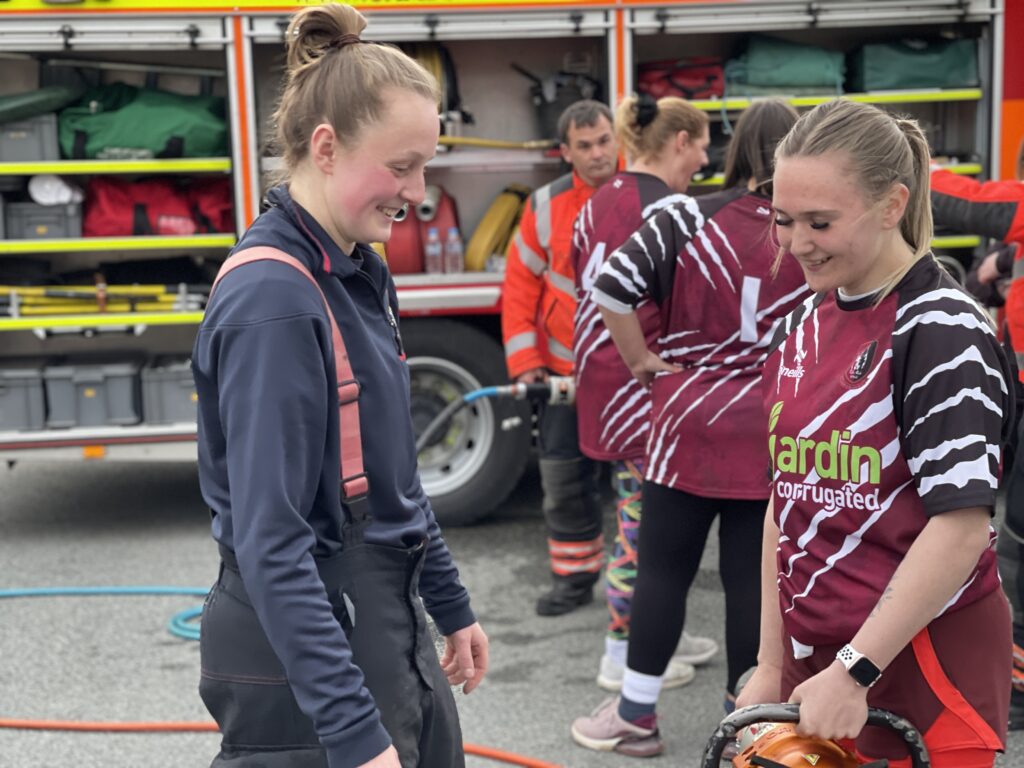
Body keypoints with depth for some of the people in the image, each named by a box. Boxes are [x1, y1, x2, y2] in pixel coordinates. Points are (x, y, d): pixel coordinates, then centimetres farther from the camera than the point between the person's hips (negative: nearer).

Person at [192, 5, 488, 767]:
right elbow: (270, 541, -25)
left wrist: (451, 608, 20)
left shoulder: (359, 274, 6)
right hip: (302, 649, -9)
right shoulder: (272, 297, -22)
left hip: (384, 625, 9)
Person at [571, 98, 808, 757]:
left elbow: (611, 286, -15)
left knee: (663, 569, 9)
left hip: (691, 423, -1)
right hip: (775, 437, 2)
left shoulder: (689, 219, -7)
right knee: (753, 576, 9)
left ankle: (636, 716, 18)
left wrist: (643, 363, -4)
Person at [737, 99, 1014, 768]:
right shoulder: (805, 326, 7)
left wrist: (855, 671, -18)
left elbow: (961, 526, -19)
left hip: (923, 659, -6)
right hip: (815, 656, 6)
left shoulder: (942, 330, -14)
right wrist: (772, 666, 11)